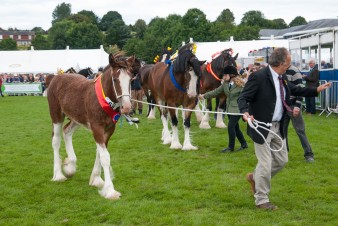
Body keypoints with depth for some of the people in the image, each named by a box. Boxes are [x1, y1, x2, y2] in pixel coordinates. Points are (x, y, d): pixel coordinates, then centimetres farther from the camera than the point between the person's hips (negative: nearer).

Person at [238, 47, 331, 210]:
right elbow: (243, 98, -19)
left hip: (278, 127, 9)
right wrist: (245, 113, -38)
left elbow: (294, 90, 22)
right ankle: (261, 200, 14)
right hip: (262, 127, -8)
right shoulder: (258, 77, -19)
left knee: (281, 160, 16)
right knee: (265, 163, -2)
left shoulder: (282, 78, 6)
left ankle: (255, 177, 36)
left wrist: (317, 90, 19)